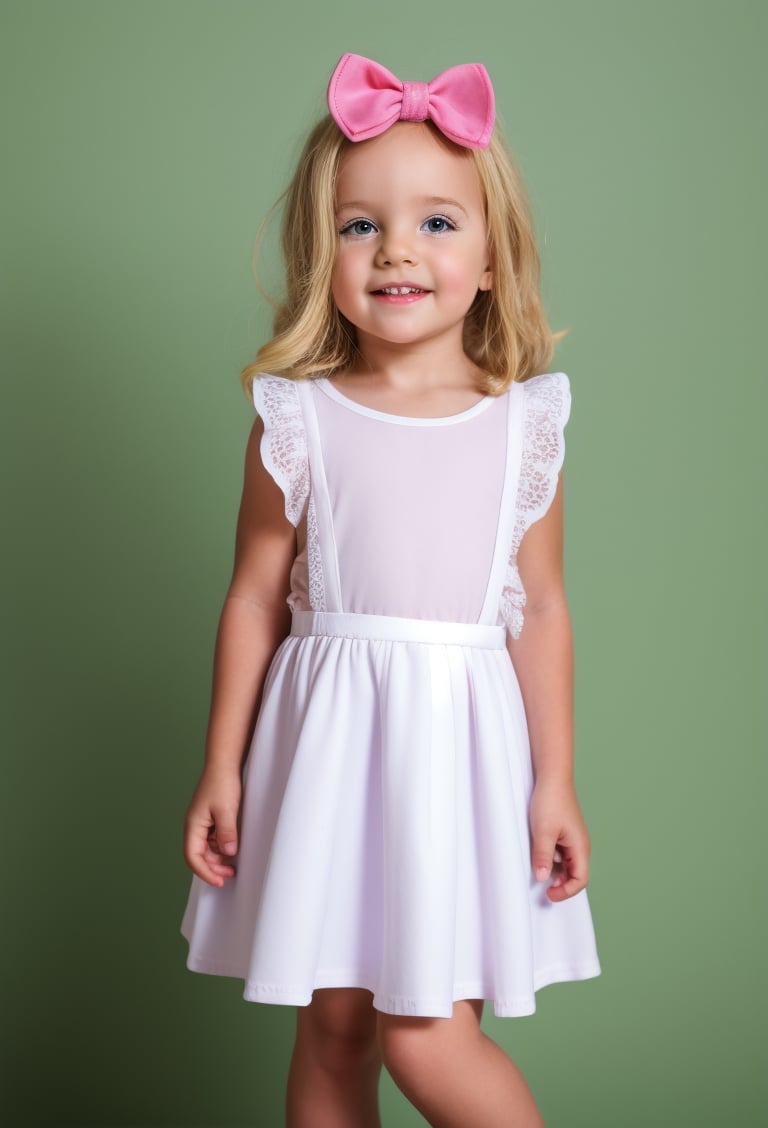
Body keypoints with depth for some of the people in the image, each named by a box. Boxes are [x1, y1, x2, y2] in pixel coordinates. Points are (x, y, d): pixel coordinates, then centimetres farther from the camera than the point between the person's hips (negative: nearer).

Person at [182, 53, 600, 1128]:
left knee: (427, 1040, -5)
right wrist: (222, 771, 5)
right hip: (328, 744, 1)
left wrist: (555, 783, 2)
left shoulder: (523, 424, 0)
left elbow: (540, 608, 3)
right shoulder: (297, 421, -1)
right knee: (331, 1027, 11)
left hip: (460, 742, -1)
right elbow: (255, 600, 4)